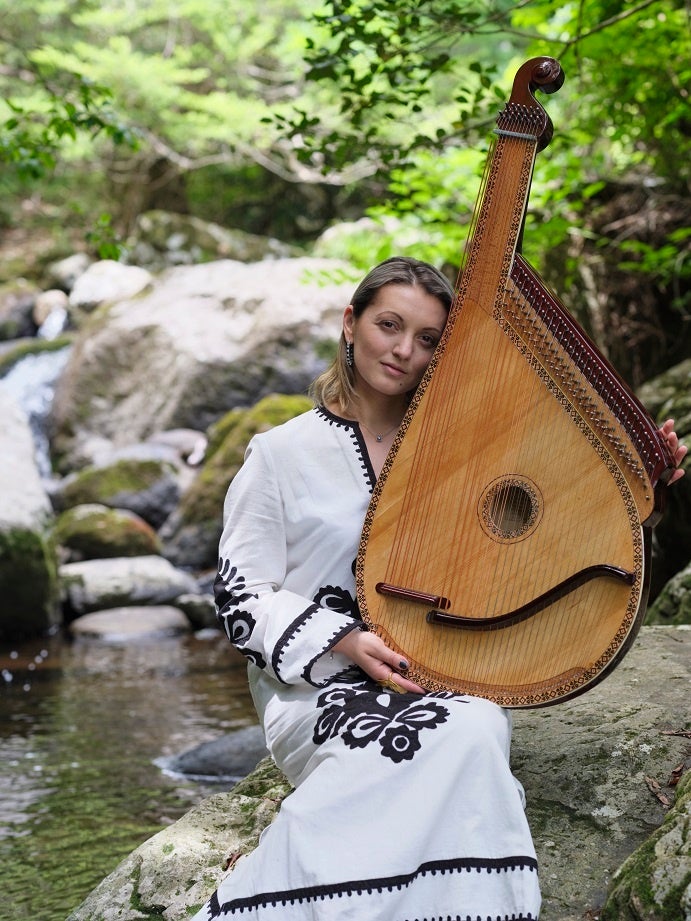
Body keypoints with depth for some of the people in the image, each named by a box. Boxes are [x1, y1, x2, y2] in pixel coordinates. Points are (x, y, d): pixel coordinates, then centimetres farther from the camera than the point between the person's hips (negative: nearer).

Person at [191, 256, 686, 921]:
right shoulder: (284, 453, 4)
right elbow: (242, 598, 1)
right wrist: (344, 643, -16)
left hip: (439, 680, 3)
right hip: (315, 685, -3)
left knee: (481, 726, -34)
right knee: (458, 737, -34)